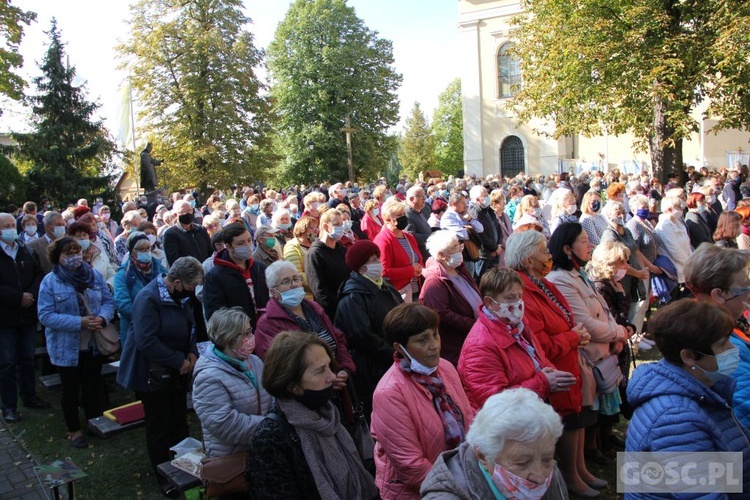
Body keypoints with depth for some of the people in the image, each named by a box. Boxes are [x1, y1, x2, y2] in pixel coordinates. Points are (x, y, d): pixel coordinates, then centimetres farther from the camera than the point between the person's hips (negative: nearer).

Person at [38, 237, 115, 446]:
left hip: (94, 345, 3)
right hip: (67, 348, -3)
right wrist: (80, 322, -26)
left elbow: (109, 301, 1)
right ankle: (74, 430, 32)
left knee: (93, 386, 17)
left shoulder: (94, 275, -1)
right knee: (71, 390, 14)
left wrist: (102, 318, -21)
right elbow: (45, 315, -17)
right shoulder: (50, 282, -12)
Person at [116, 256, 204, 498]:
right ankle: (163, 476, 22)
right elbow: (146, 341, -30)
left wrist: (192, 352, -4)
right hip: (154, 374, -7)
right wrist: (179, 361, -24)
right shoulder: (149, 298, -25)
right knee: (159, 426, 5)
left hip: (177, 371, 8)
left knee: (180, 421, 16)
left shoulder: (181, 295, 2)